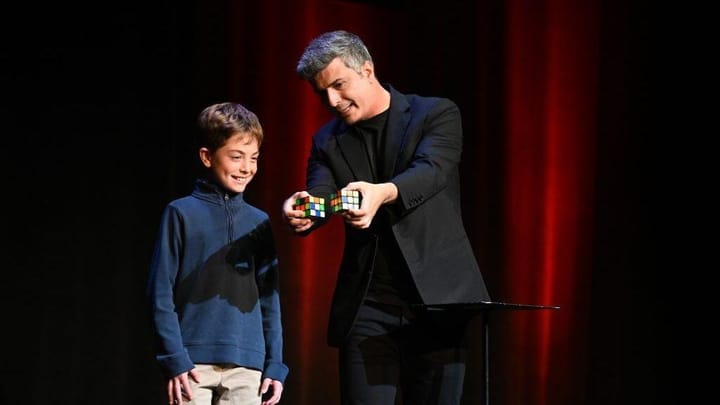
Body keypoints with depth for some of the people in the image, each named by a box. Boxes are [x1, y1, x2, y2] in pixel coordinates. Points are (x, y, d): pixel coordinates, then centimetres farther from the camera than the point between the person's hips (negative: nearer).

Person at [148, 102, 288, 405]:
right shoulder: (181, 214, 1)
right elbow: (161, 293, -1)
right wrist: (174, 359, -9)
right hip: (194, 363, -3)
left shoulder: (259, 223, 12)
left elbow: (269, 299, 13)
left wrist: (275, 366, 7)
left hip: (247, 367, 3)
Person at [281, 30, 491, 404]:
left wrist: (382, 193, -40)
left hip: (437, 299, -3)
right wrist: (301, 211, -31)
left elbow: (429, 171, -19)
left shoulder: (436, 114, 0)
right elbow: (320, 194, -5)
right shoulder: (328, 141, 12)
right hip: (367, 308, 3)